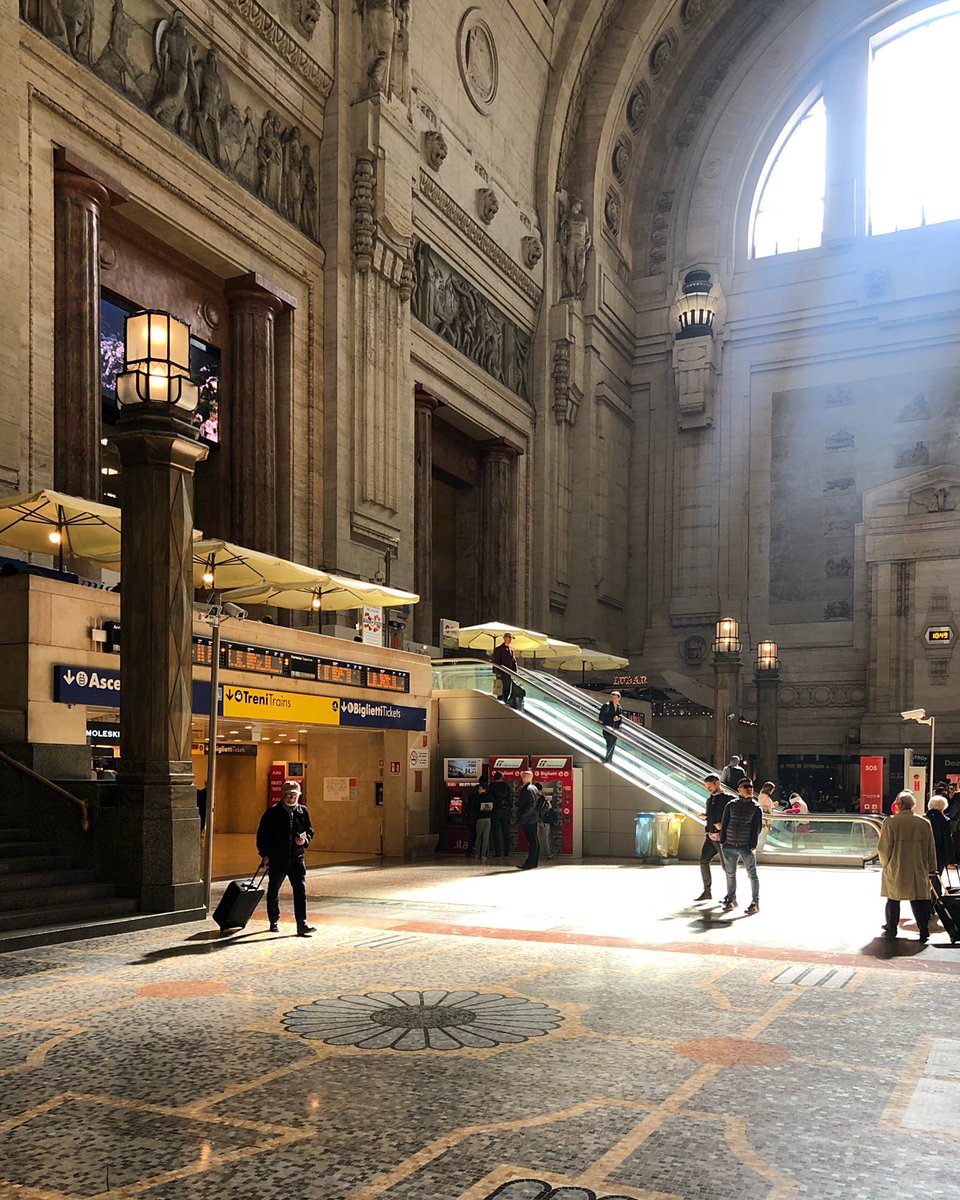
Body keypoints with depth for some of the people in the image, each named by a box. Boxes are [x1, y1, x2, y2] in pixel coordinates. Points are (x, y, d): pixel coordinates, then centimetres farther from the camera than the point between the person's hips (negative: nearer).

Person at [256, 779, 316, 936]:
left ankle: (302, 924, -9)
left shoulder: (303, 811, 7)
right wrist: (264, 854, -5)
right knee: (273, 891, 11)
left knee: (300, 891, -8)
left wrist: (305, 839, -7)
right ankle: (274, 922, 28)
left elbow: (310, 830, 16)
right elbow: (262, 834, 0)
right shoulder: (273, 812, -3)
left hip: (297, 858, 2)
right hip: (276, 859, -2)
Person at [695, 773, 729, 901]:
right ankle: (707, 891, 14)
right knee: (703, 861, 4)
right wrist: (704, 817, 4)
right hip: (710, 836, 7)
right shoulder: (710, 799, 15)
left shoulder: (727, 799, -8)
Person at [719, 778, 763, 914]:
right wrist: (722, 841, 5)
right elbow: (724, 823, 10)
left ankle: (755, 903, 8)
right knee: (730, 874, 10)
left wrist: (753, 846, -8)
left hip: (747, 847, -2)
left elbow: (757, 828, -1)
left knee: (752, 875, -1)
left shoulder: (756, 807, 2)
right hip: (730, 846, 3)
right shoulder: (731, 805, 7)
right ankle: (731, 899, 25)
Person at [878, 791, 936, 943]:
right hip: (918, 870, 2)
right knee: (919, 901, 7)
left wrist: (885, 863, 8)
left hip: (895, 870, -2)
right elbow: (931, 849, 5)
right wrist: (931, 869, 16)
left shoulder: (891, 822, -13)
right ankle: (924, 931, 3)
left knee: (893, 900, 14)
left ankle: (891, 929, 25)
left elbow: (884, 848, -11)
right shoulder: (924, 823, -3)